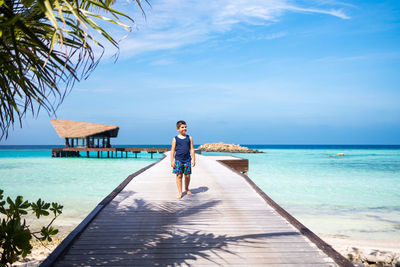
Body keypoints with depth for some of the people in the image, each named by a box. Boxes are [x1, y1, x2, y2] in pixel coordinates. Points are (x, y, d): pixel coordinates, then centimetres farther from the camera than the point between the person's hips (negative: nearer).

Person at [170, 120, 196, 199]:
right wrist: (172, 161, -3)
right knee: (179, 176, -1)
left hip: (187, 160, 2)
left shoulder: (189, 138, 5)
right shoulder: (175, 139, 0)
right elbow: (173, 150, 1)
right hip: (178, 160, -2)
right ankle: (180, 192, 7)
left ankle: (186, 188, 31)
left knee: (187, 176, 6)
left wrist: (193, 159, 3)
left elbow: (192, 149, 7)